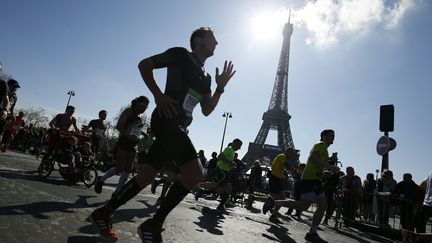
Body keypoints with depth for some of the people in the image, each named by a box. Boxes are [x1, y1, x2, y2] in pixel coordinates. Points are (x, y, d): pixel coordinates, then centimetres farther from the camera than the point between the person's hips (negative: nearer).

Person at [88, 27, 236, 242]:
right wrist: (157, 94, -11)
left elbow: (206, 110, 20)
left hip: (178, 127, 9)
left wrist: (220, 88, 9)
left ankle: (103, 213, 23)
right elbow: (144, 64, 0)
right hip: (166, 120, -9)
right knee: (194, 173, -19)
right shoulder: (180, 54, 2)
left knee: (147, 176, 9)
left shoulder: (205, 77, 22)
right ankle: (153, 225, -7)